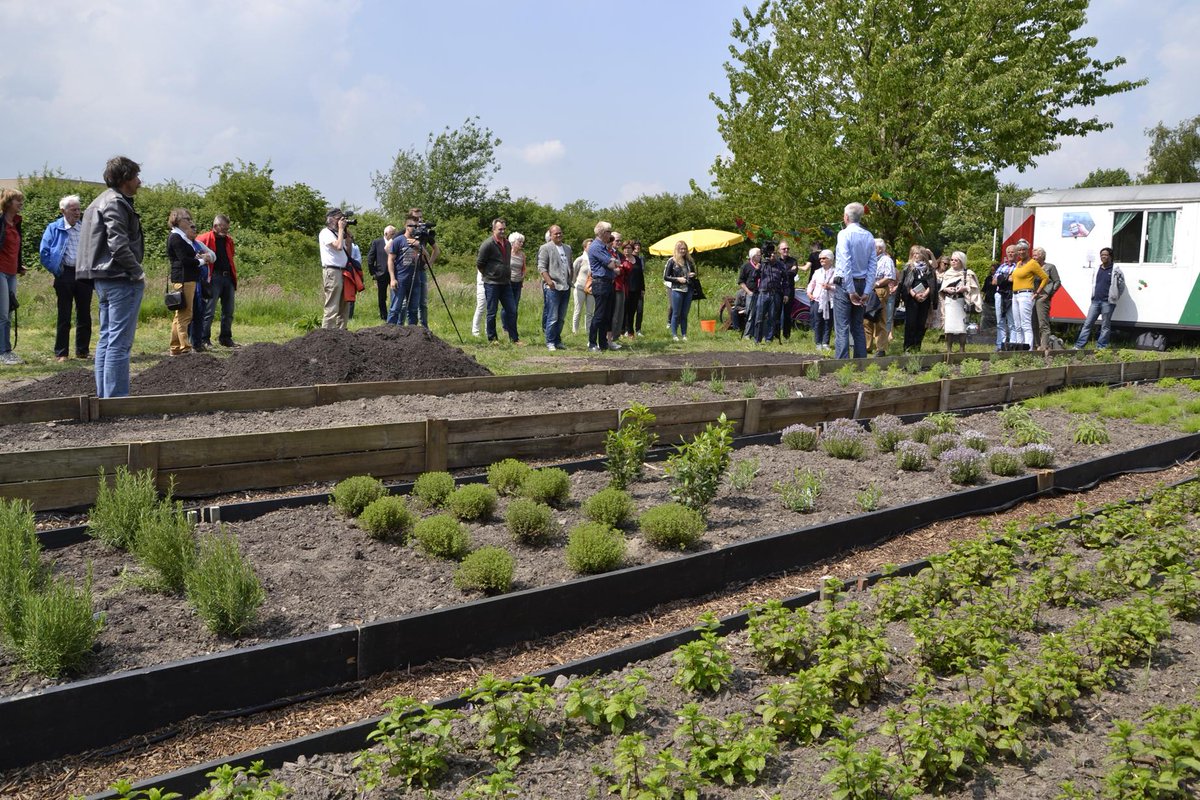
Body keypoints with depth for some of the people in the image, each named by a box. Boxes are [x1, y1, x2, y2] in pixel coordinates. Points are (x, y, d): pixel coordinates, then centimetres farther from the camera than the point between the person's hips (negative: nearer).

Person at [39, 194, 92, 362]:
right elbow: (44, 253, -3)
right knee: (64, 317, 1)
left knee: (84, 315, 7)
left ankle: (82, 351, 16)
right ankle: (60, 353, 7)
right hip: (65, 275, -3)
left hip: (84, 275, 3)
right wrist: (56, 271, -6)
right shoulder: (54, 228, 0)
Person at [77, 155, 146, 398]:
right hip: (121, 280, -10)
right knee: (120, 341, -8)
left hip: (104, 279, 10)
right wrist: (138, 272, -13)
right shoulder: (116, 203, -12)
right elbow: (118, 245, -21)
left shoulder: (104, 201, 19)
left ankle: (104, 395, 18)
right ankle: (115, 396, -7)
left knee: (106, 339, 13)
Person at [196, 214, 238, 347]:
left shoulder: (228, 240, 16)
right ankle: (205, 339, 0)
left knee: (228, 311, 10)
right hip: (214, 278, -7)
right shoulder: (204, 239, -5)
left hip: (228, 277, 7)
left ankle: (225, 338, 19)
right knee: (209, 311, -6)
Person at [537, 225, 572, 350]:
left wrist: (570, 281, 15)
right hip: (552, 287, -6)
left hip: (566, 287, 6)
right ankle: (550, 342, 2)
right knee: (552, 317, -6)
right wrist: (549, 281, -20)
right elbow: (541, 267, -9)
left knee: (561, 318, 11)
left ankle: (558, 341, 19)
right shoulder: (545, 248, -2)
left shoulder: (567, 248, 18)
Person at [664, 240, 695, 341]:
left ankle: (684, 335, 13)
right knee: (676, 313, 0)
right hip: (677, 290, -4)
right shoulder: (672, 261, -3)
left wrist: (693, 275, 0)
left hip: (688, 290, 4)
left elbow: (694, 273, 23)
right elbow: (665, 277, -4)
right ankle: (674, 335, 7)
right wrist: (678, 279, -14)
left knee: (685, 314, 8)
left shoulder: (689, 261, 11)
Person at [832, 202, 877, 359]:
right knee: (858, 326, 13)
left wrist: (851, 290, -14)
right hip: (862, 284, 6)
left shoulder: (844, 234, -10)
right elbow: (873, 265, 3)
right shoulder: (869, 237, 7)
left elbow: (846, 263, -16)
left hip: (845, 283, -6)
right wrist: (866, 291, 3)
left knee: (842, 327, -7)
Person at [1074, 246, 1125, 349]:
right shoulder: (1097, 269, 14)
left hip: (1107, 302, -5)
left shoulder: (1115, 270, -3)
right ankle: (1078, 346, 1)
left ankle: (1101, 347, 3)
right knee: (1087, 323, 2)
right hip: (1095, 301, 5)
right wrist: (1094, 295, 14)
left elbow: (1121, 286, -2)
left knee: (1105, 326, 1)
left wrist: (1114, 298, -1)